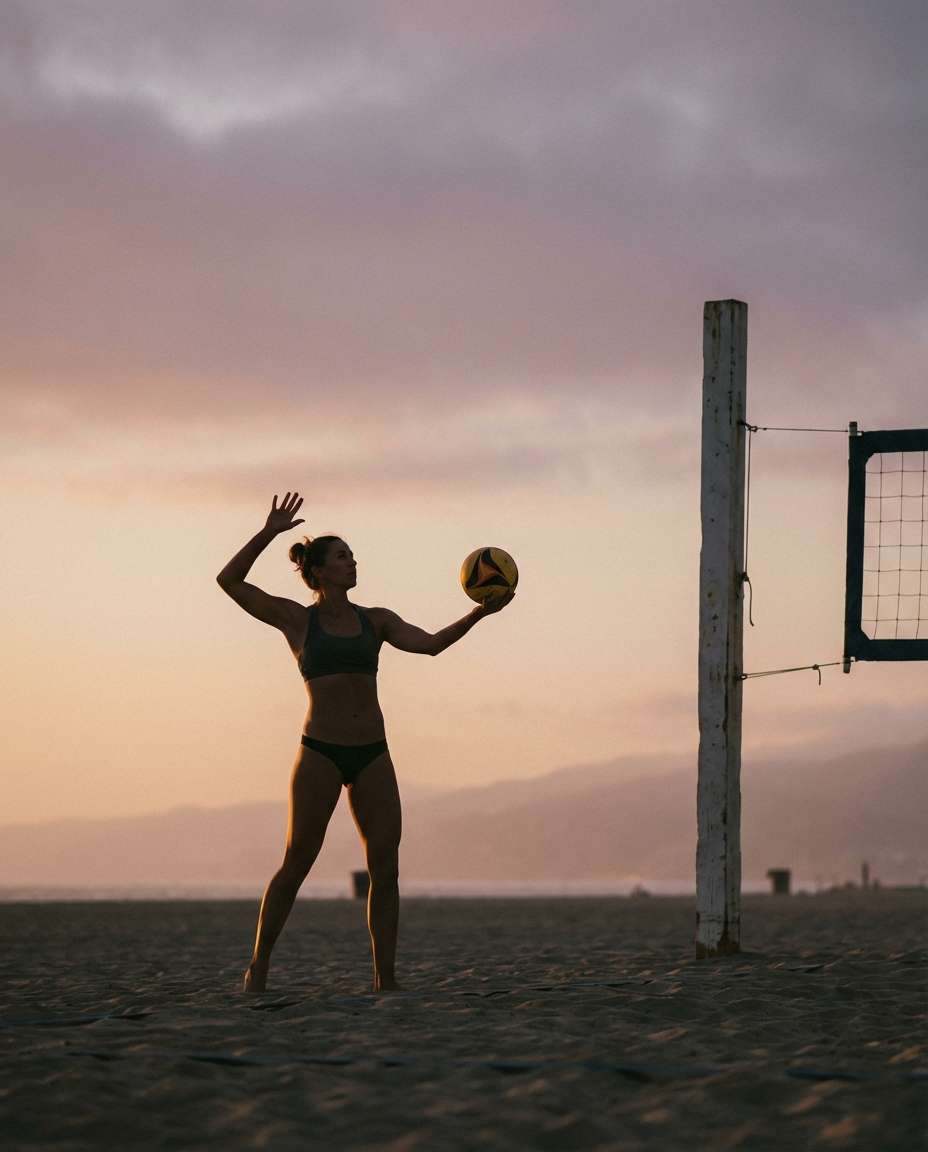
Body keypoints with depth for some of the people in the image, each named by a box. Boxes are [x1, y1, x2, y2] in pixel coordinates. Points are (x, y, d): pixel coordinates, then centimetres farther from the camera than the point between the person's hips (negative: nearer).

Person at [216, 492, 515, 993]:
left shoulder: (376, 621, 11)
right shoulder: (295, 619, 4)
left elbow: (430, 644, -3)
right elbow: (229, 580, -4)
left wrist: (478, 613, -17)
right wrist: (269, 532, -9)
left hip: (372, 756, 3)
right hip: (319, 753, -3)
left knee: (386, 870, -2)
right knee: (296, 865, -4)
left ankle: (385, 980, 3)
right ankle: (258, 966, 10)